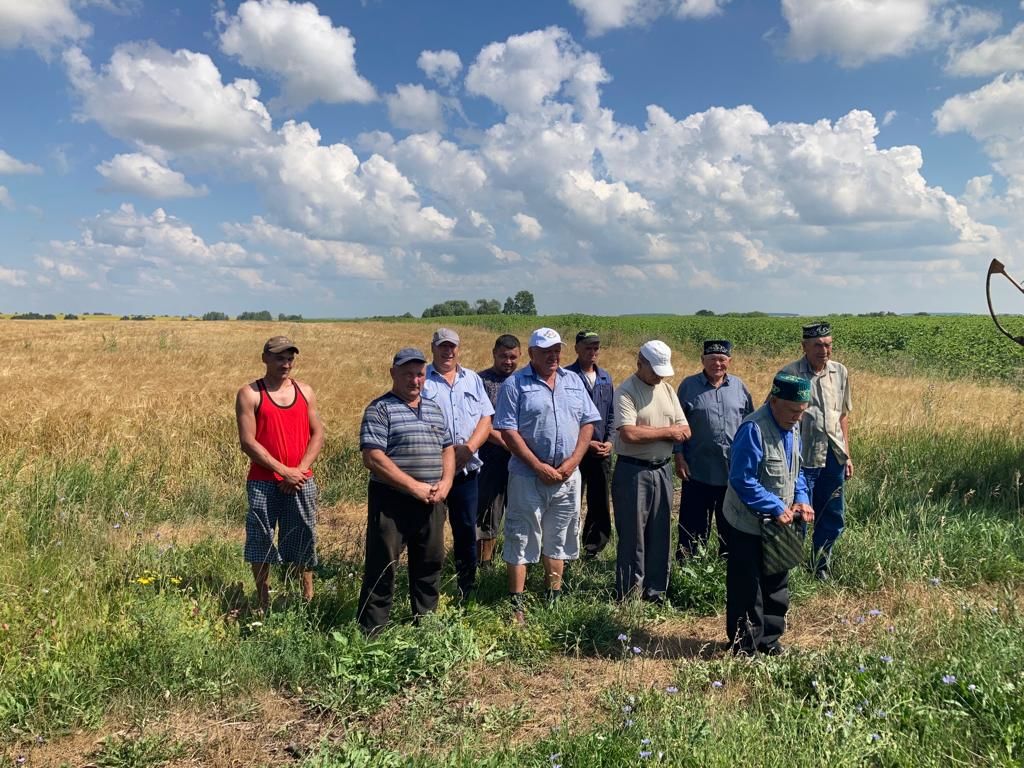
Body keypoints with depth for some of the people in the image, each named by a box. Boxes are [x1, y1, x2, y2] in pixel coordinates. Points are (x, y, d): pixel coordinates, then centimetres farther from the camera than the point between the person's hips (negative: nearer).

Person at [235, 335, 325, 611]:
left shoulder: (305, 391, 8)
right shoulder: (250, 394, -3)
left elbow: (317, 434, 6)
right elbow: (247, 442, -9)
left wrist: (300, 469, -8)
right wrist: (283, 471, -13)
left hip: (301, 482, 3)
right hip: (263, 482, -3)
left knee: (303, 542, 9)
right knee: (260, 543, 4)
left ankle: (308, 600, 22)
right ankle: (263, 604, 18)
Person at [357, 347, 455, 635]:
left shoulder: (434, 408, 13)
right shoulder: (380, 409, -8)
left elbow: (448, 448, 18)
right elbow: (373, 458, -17)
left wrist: (445, 483, -1)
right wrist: (414, 487, -18)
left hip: (431, 501, 6)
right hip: (391, 501, -6)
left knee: (430, 563, 16)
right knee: (382, 565, 0)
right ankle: (371, 629, 12)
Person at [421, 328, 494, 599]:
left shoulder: (473, 380, 12)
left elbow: (486, 419, 6)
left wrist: (468, 448, -10)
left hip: (467, 470, 3)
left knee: (467, 530, 9)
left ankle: (467, 593, 22)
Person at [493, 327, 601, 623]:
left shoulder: (573, 381, 9)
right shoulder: (515, 384, -6)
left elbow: (588, 423, 8)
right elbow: (508, 431, -11)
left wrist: (573, 461, -6)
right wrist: (539, 466, -15)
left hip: (568, 476, 5)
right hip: (528, 476, -4)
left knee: (558, 540, 14)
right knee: (521, 540, 1)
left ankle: (555, 598, 26)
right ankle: (516, 604, 9)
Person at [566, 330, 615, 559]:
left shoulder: (606, 378, 11)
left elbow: (612, 414, 14)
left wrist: (609, 441, -1)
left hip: (602, 452, 5)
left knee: (600, 504, 9)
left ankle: (593, 550, 22)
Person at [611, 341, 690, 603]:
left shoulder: (668, 390, 9)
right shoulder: (626, 392, -11)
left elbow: (684, 431, 4)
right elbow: (629, 434, -24)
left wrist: (647, 432, -12)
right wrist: (666, 431, -11)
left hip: (662, 470, 6)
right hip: (633, 471, -6)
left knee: (660, 534, 12)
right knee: (632, 535, 2)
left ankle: (656, 591, 24)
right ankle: (629, 596, 13)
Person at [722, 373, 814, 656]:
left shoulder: (793, 427, 3)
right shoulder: (753, 429, -25)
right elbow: (742, 480, -26)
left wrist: (801, 499, -3)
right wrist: (777, 508, -23)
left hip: (780, 524, 8)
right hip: (749, 524, -8)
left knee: (777, 585, 19)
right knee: (747, 589, 5)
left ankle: (769, 638, 36)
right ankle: (746, 647, 21)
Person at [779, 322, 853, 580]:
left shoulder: (840, 372, 7)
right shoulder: (789, 374, -10)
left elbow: (843, 415, 15)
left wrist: (846, 454, 14)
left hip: (833, 457, 5)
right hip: (802, 458, -5)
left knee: (833, 518, 15)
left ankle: (821, 567, 32)